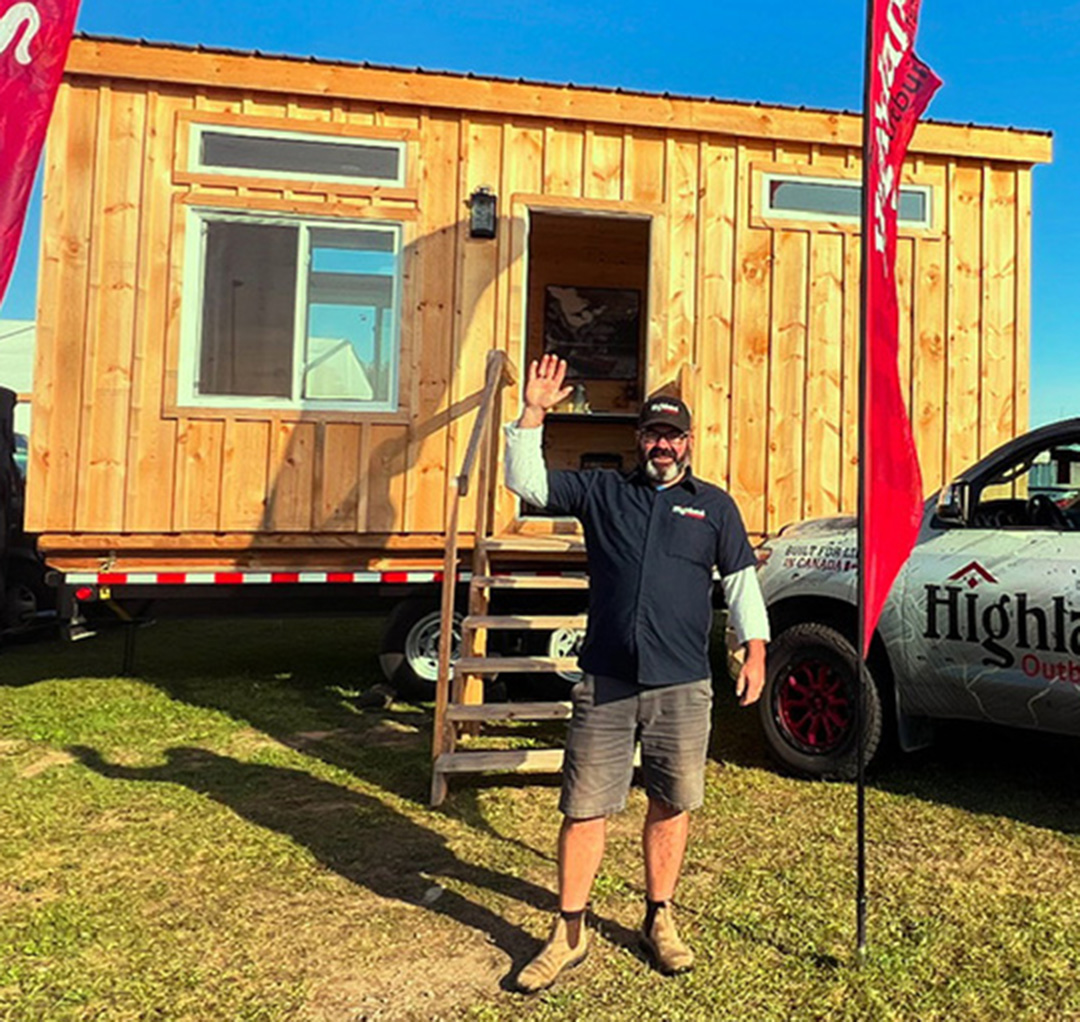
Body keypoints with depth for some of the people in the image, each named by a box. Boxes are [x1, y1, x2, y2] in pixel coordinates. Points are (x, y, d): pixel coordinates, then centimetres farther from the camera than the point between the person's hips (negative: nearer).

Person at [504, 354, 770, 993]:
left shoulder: (714, 505, 13)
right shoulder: (602, 491, 10)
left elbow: (741, 580, 13)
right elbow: (527, 482, 4)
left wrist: (755, 650, 4)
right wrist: (534, 414, -5)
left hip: (683, 686, 1)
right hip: (605, 683, 0)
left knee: (672, 806, 10)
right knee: (585, 809, 3)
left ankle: (660, 921, 30)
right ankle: (570, 934, 18)